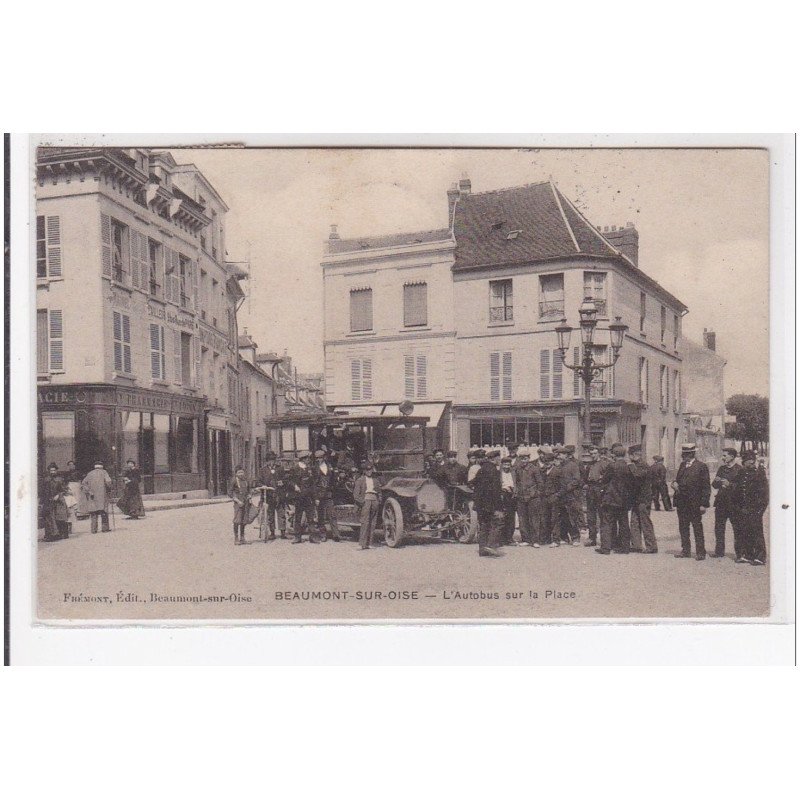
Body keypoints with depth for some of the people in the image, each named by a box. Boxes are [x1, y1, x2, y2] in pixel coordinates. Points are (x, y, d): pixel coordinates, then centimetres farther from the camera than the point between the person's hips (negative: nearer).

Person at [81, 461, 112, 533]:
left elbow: (83, 483, 6)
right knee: (103, 512, 2)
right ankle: (105, 528, 1)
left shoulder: (90, 473, 12)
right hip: (102, 495, -3)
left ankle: (94, 529, 2)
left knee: (93, 513, 5)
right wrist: (109, 489, 3)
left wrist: (88, 491, 5)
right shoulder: (104, 472, 2)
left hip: (93, 496, 3)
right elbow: (108, 481, -12)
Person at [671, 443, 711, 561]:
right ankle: (685, 551, 21)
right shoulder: (682, 465, 12)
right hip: (682, 502, 7)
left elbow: (706, 486, -8)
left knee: (697, 528, 0)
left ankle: (700, 552, 6)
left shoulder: (701, 466, -7)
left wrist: (704, 504, -13)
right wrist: (674, 483, -1)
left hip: (694, 504, -7)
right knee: (683, 528, 11)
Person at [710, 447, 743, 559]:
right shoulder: (722, 468, 14)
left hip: (733, 503, -6)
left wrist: (730, 485, -20)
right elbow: (714, 485, 16)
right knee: (719, 528, 8)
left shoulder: (739, 469, -6)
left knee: (737, 529, 1)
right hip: (721, 502, 6)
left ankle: (739, 552, 9)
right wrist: (716, 481, -5)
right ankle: (719, 551, 17)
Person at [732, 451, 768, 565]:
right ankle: (747, 555, 18)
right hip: (742, 511, 6)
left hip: (754, 511, -6)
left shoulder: (760, 474, -5)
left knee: (757, 533, -5)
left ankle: (760, 557, 1)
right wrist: (738, 507, 10)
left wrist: (755, 509, -12)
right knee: (744, 534, 8)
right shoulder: (741, 475, 13)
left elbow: (764, 495, -7)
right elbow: (736, 491, 19)